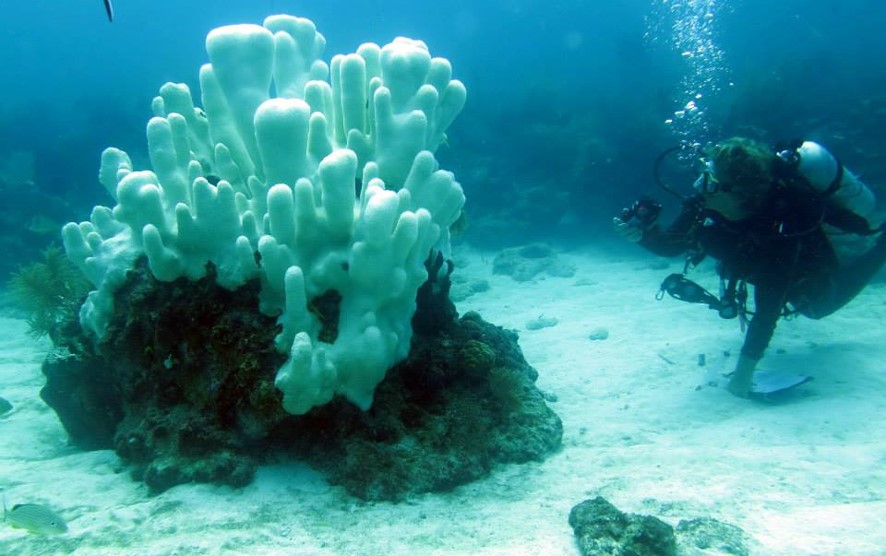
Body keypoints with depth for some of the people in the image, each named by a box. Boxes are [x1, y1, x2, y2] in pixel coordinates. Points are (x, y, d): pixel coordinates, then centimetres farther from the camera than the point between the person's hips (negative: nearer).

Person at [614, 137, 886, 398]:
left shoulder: (780, 228, -46)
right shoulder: (708, 201, -32)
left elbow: (768, 310, -44)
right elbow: (672, 244, -19)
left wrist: (744, 370, -45)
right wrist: (643, 234, -39)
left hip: (811, 282, -4)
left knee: (819, 308, 29)